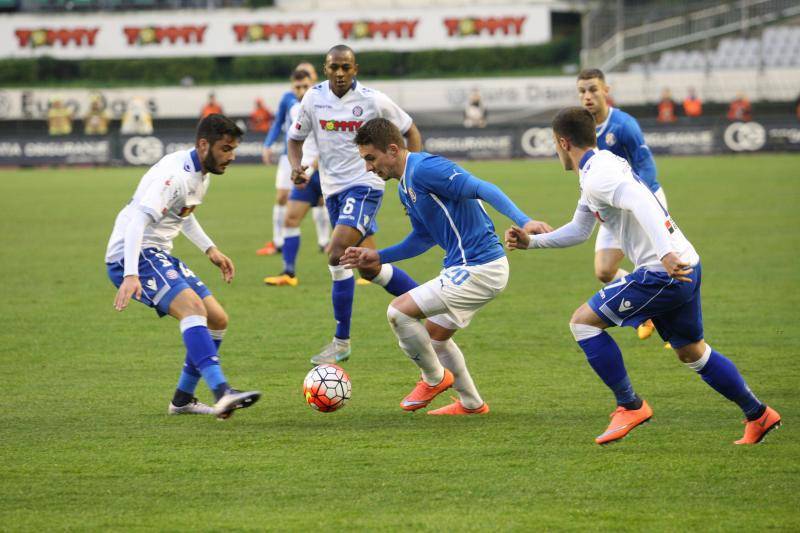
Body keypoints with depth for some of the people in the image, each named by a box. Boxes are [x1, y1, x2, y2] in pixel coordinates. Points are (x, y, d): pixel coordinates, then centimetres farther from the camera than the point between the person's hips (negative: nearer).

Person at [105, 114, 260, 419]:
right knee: (193, 306, -31)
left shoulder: (201, 174, 11)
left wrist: (210, 250, 22)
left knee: (217, 319, 8)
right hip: (130, 256, -10)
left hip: (159, 255, 10)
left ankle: (182, 400, 18)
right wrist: (130, 276, -41)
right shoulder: (175, 174, -21)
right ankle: (222, 393, -44)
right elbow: (138, 222, -31)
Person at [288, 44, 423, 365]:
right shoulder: (314, 98, 0)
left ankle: (341, 342, -15)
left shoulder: (373, 101, -9)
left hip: (364, 185, -6)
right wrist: (296, 167, -8)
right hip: (333, 189, 6)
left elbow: (410, 131, 5)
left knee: (337, 255, -22)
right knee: (369, 268, 9)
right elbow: (295, 138, 13)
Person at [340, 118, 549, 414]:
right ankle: (471, 403, 36)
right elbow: (423, 238, 25)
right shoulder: (405, 187, 14)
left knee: (398, 311, -12)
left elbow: (482, 189, -25)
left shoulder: (424, 168, -18)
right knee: (435, 335, 24)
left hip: (479, 270, -11)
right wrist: (378, 257, 19)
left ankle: (434, 379, 9)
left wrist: (523, 221, -35)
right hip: (465, 267, 11)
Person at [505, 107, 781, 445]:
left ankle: (629, 405, 1)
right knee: (692, 352, 23)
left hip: (663, 273, -10)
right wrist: (530, 241, 24)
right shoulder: (605, 164, 20)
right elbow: (578, 230, 30)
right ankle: (759, 415, 28)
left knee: (583, 322, -2)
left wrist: (665, 253, -40)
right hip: (685, 266, 10)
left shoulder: (596, 176, -13)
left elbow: (640, 202, -32)